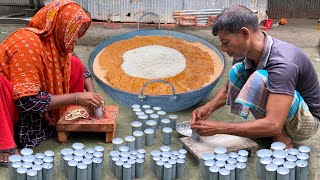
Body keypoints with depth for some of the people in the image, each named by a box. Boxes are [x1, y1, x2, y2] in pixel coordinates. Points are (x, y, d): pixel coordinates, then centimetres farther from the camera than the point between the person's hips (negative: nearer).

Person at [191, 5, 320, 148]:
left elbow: (274, 125, -40)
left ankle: (282, 140, -12)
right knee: (238, 70, -8)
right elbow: (228, 88, 10)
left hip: (307, 121, -8)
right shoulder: (243, 53, -9)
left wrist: (218, 128, -36)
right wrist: (208, 108, -10)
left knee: (260, 78, -31)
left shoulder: (283, 63, -33)